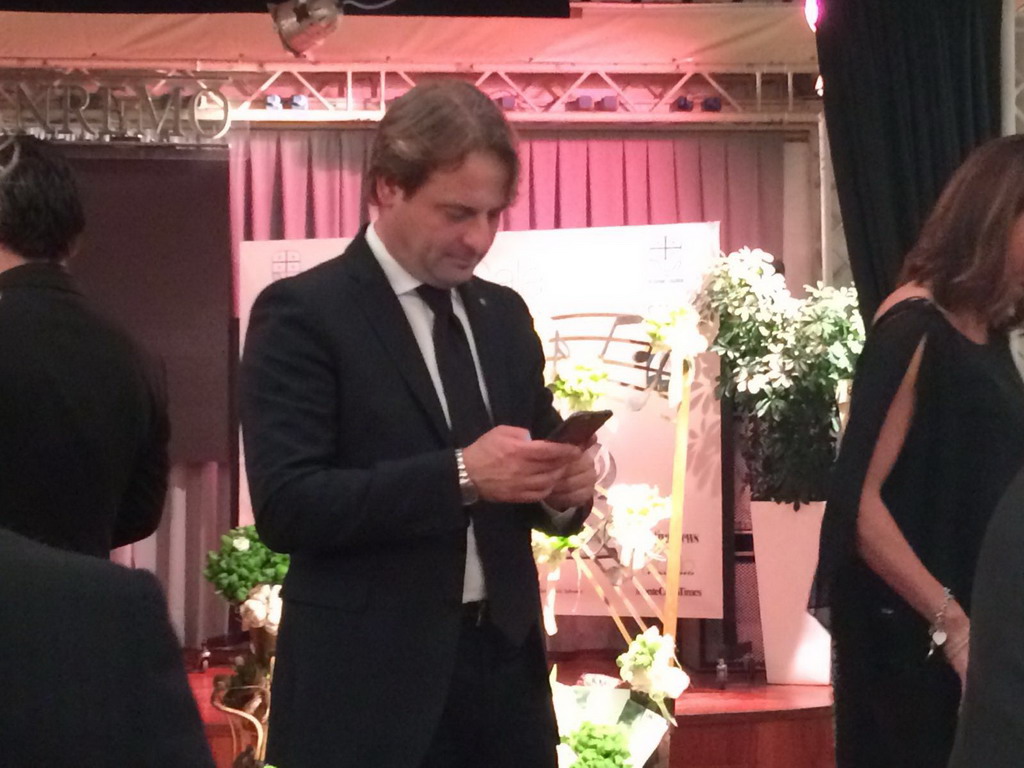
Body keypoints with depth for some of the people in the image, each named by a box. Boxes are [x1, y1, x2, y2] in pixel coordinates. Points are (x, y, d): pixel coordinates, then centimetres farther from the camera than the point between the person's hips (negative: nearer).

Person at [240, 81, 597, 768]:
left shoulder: (504, 314, 12)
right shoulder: (304, 313, -7)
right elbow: (287, 506, -17)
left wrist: (564, 487, -6)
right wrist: (459, 474, -23)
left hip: (504, 662, 6)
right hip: (372, 681, -6)